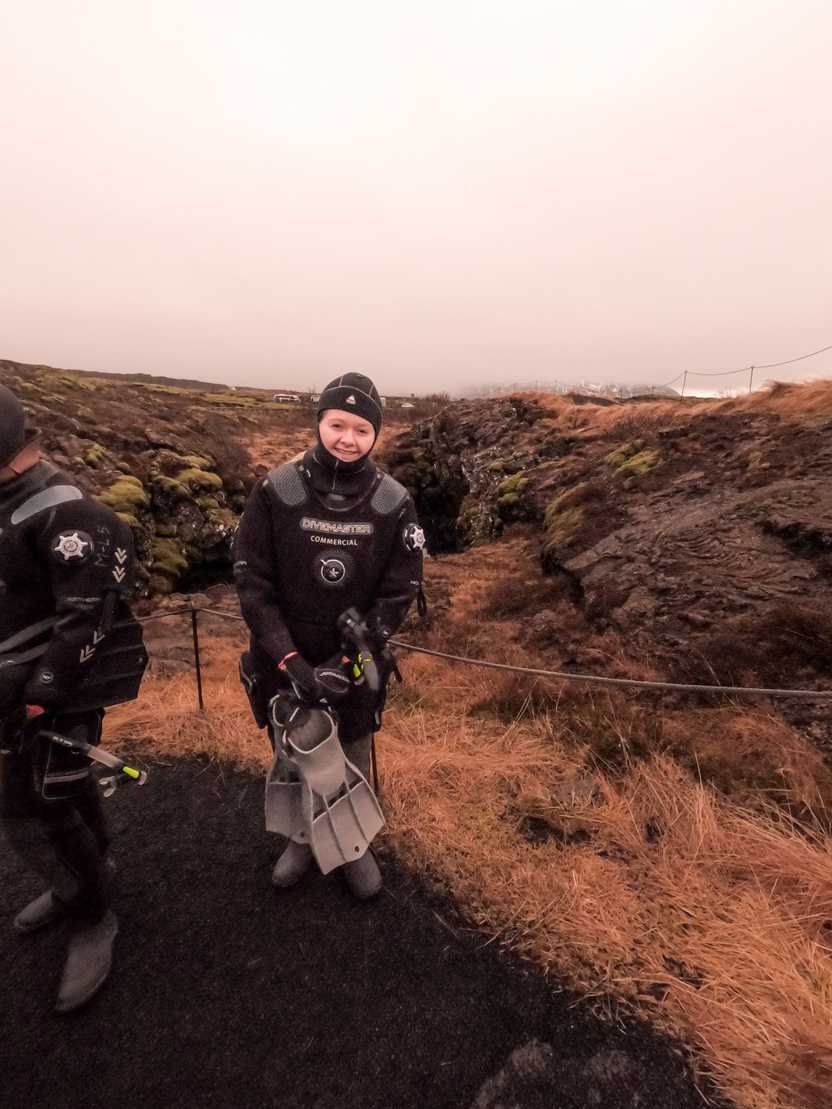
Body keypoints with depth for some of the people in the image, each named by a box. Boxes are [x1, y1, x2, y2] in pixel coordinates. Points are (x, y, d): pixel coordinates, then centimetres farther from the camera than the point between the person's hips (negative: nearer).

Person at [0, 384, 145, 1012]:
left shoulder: (61, 512, -22)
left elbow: (88, 613, -25)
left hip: (60, 685, -9)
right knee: (64, 784, 23)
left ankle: (93, 919, 21)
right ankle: (85, 880, 45)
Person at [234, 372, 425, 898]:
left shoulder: (394, 502, -12)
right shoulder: (276, 491, -14)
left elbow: (400, 591, -11)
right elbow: (252, 581, -13)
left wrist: (346, 660, -18)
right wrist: (289, 659, -21)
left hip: (354, 663, 0)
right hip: (286, 663, 0)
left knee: (353, 764, 19)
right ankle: (302, 838, 50)